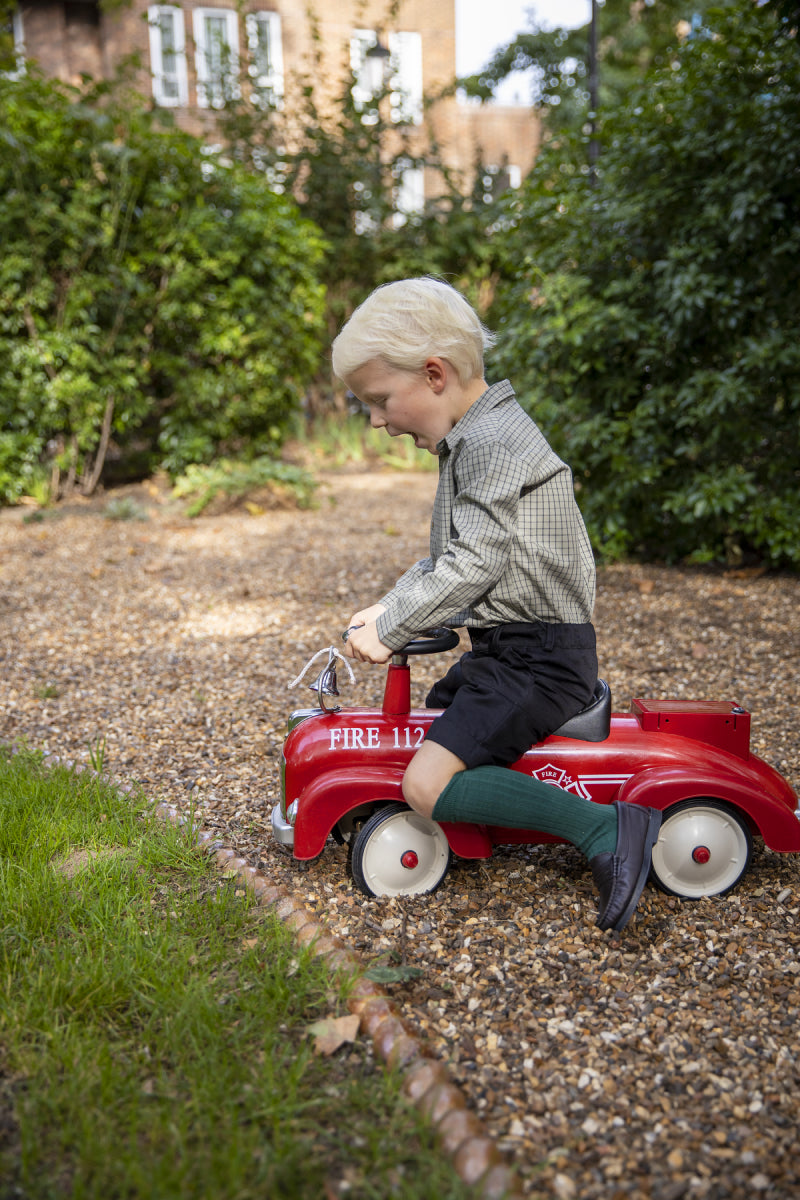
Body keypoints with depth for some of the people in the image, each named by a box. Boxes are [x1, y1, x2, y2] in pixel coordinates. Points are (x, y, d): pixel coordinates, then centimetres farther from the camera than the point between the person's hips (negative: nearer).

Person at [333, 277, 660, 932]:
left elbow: (472, 566, -23)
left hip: (540, 655, -11)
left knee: (428, 786, -18)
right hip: (506, 646, 11)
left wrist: (388, 632, -14)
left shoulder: (495, 443, -18)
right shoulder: (472, 439, 15)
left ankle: (608, 829, -15)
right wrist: (387, 608, 11)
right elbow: (447, 557, 20)